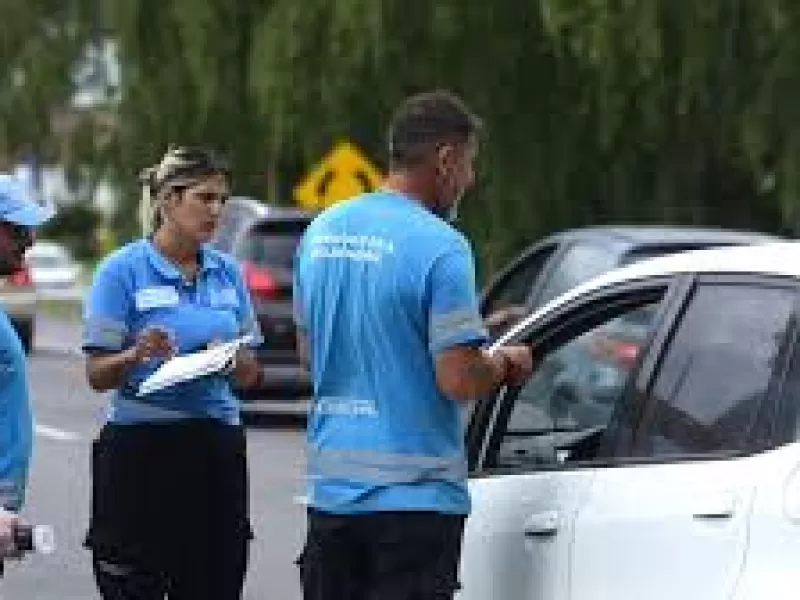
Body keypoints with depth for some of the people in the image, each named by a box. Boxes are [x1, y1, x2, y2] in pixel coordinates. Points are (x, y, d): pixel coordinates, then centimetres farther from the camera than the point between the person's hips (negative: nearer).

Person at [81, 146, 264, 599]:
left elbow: (251, 376, 13)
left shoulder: (227, 272, 10)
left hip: (217, 448, 4)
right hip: (141, 448, -4)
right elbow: (98, 375, -5)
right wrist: (137, 355, -25)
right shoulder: (124, 269, -4)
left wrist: (231, 358, -10)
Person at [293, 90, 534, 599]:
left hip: (331, 485, 7)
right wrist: (506, 365, 1)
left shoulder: (321, 231, 8)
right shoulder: (440, 246, -16)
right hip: (413, 493, -7)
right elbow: (459, 381, -19)